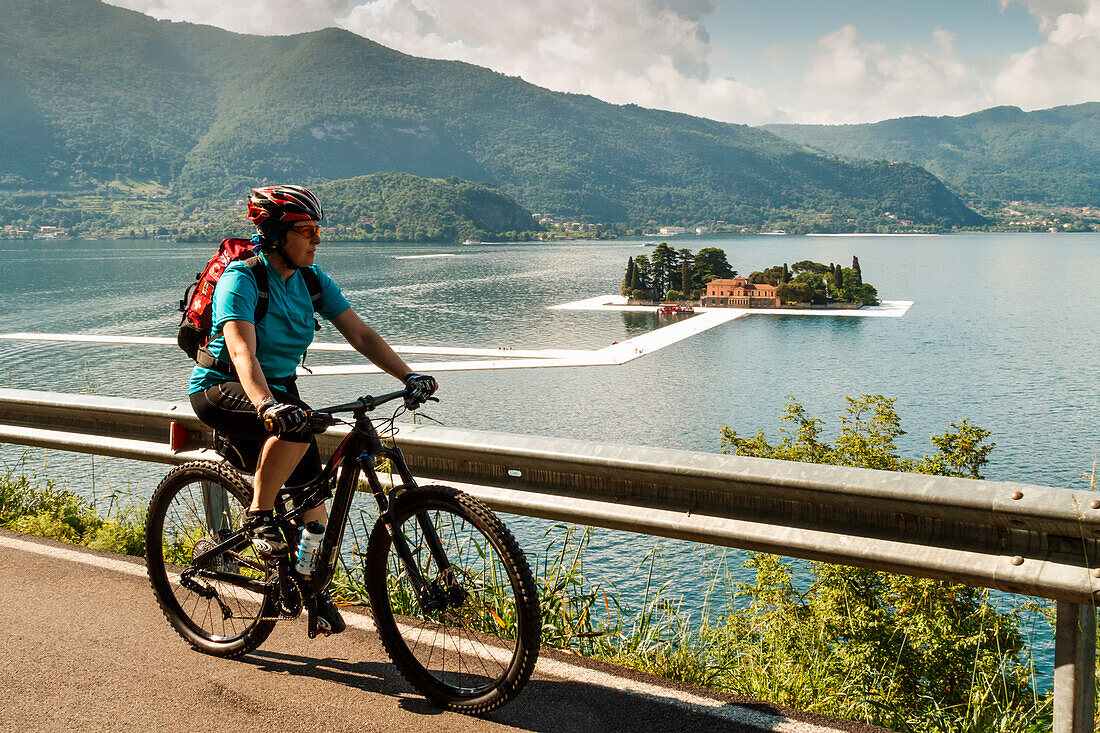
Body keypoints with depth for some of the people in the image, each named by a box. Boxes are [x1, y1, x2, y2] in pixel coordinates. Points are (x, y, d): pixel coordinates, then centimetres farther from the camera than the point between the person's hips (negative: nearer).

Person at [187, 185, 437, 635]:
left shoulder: (311, 280, -3)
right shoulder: (243, 278, -22)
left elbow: (359, 334, -4)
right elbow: (242, 352, -36)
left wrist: (408, 376, -15)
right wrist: (267, 405, -53)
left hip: (279, 388, 6)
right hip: (221, 389, -6)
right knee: (295, 425, -37)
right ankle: (258, 518, -16)